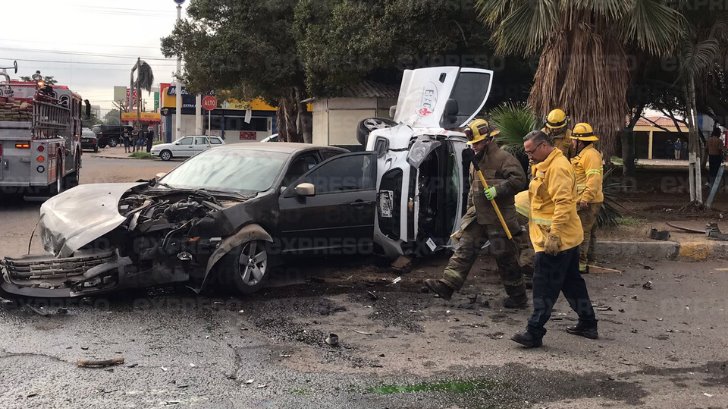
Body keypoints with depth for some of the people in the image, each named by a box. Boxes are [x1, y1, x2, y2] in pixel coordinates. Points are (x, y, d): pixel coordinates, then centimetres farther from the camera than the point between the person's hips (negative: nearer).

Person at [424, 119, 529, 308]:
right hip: (477, 217, 8)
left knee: (505, 257, 1)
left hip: (498, 218, -8)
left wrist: (498, 189, -30)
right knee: (464, 249, -1)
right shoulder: (477, 160, 15)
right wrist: (470, 208, 25)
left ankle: (518, 297, 15)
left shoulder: (503, 158, -12)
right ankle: (447, 285, -6)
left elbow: (519, 179, -23)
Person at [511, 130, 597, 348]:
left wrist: (553, 235, -27)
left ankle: (534, 333, -4)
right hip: (566, 239, 10)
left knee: (545, 287, -7)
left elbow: (563, 203, -25)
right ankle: (588, 324, 28)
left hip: (556, 240, -10)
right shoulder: (545, 165, 16)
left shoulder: (558, 167, -18)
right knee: (572, 282, 18)